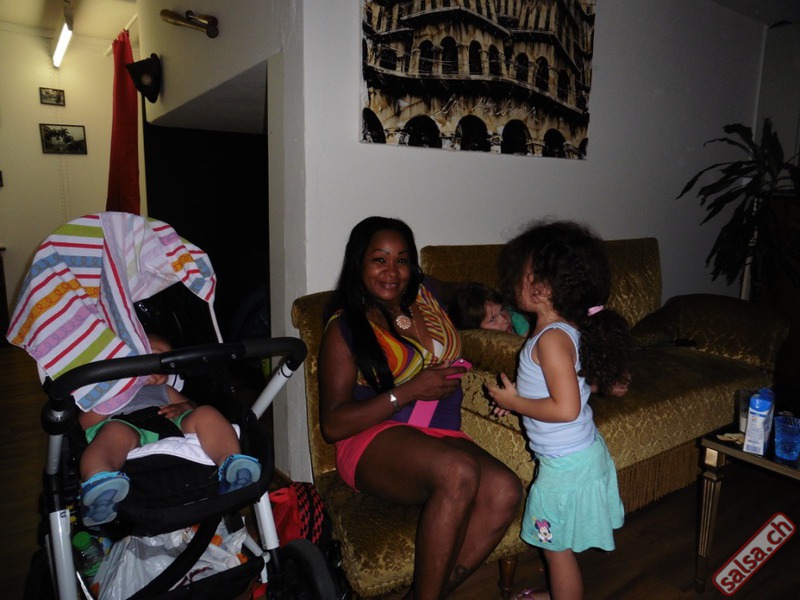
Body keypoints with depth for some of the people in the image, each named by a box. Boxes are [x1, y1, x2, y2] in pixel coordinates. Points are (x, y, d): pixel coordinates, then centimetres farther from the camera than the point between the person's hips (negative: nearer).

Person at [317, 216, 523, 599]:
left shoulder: (426, 295, 12)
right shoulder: (345, 327, -1)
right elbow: (332, 425, -8)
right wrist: (411, 390, -14)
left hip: (442, 438, 5)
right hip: (376, 440, -5)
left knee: (504, 490, -26)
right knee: (459, 472, -35)